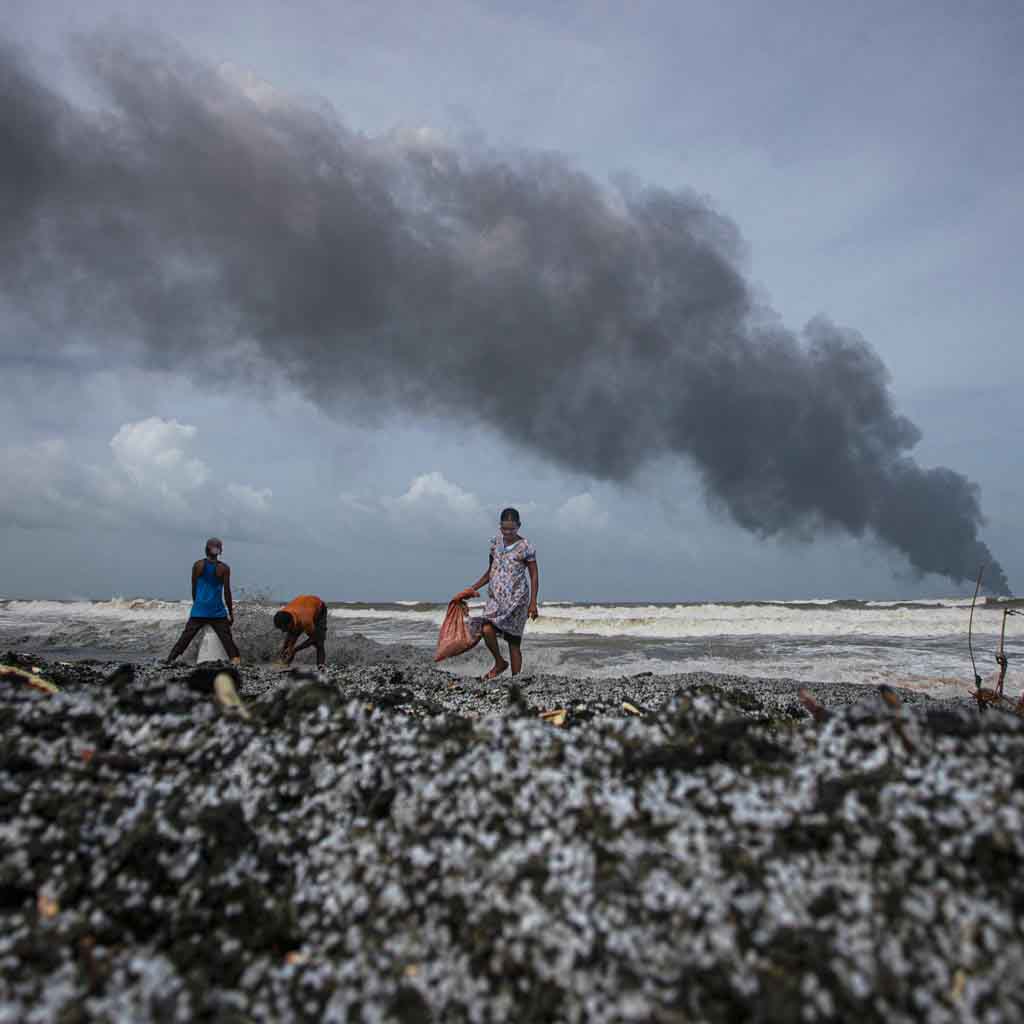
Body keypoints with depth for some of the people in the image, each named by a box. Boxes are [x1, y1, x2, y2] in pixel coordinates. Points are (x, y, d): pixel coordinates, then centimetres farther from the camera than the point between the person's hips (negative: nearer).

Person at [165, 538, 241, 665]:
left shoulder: (198, 565, 1)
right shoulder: (224, 568, -3)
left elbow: (194, 589, 8)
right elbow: (227, 593, -2)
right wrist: (231, 613, 6)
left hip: (198, 611, 2)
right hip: (217, 613, -2)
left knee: (183, 639, 8)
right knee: (228, 641, 0)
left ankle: (168, 662, 5)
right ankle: (237, 664, -11)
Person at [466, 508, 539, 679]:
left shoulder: (526, 547, -4)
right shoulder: (495, 543, 9)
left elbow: (534, 576, -2)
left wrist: (533, 603, -9)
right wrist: (473, 588, 11)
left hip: (516, 598, -4)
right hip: (495, 596, 4)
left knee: (514, 642, -4)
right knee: (487, 630, -20)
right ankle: (499, 662, 3)